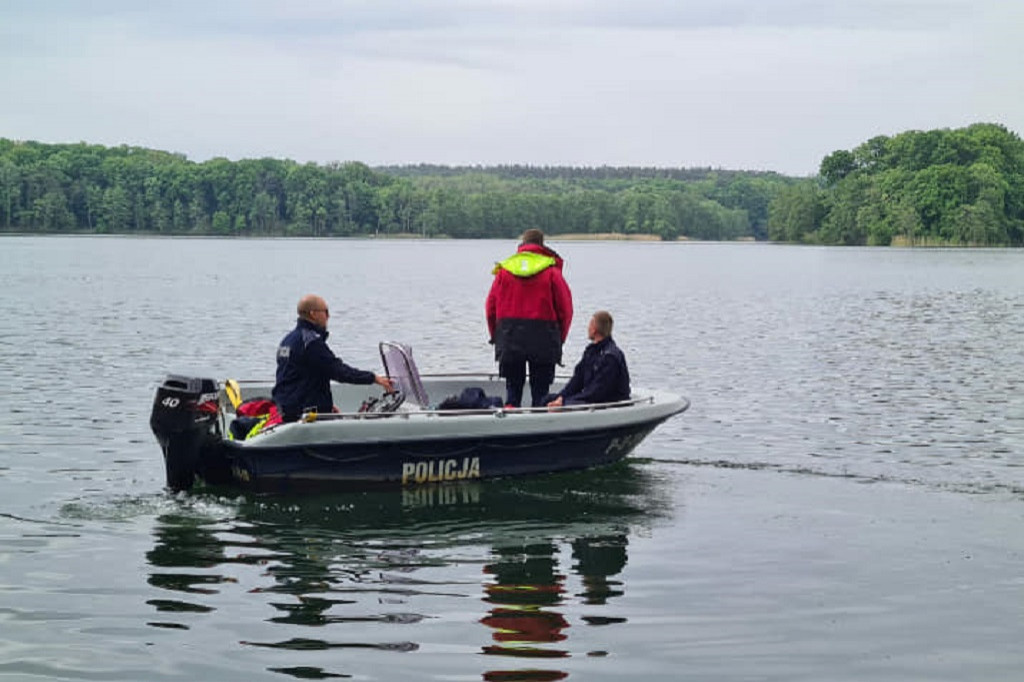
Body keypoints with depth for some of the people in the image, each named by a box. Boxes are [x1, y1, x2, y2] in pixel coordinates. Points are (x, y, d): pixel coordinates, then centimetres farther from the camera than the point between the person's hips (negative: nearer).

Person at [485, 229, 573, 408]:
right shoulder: (552, 271, -3)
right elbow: (565, 309, -2)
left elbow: (491, 307, 6)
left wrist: (496, 335, 16)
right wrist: (560, 338, 10)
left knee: (512, 387, 12)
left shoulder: (503, 270, 4)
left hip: (509, 338, 2)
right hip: (543, 339, -2)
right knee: (540, 389, 5)